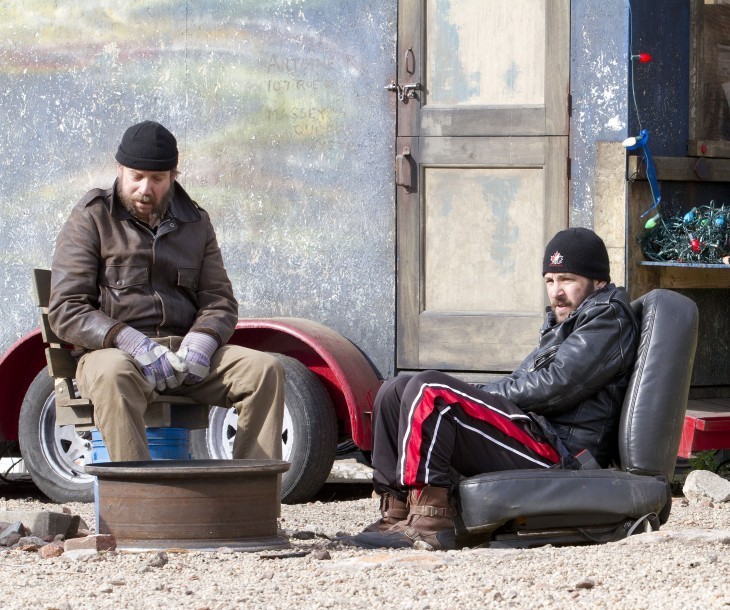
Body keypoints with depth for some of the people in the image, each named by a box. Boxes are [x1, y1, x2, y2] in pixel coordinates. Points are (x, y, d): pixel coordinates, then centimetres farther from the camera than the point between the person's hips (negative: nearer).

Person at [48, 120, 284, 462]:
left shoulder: (195, 223, 16)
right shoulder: (91, 219, 2)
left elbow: (220, 300, 13)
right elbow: (65, 310, -6)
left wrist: (200, 344, -11)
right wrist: (132, 343, -20)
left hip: (185, 354, 5)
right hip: (113, 352, -5)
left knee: (266, 370, -18)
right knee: (114, 375, -40)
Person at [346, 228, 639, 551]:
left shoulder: (609, 318, -2)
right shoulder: (562, 323, 29)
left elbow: (555, 386, -14)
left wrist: (482, 394, -5)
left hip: (558, 449, -11)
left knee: (429, 392, -24)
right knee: (396, 391, 8)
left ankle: (428, 523, -31)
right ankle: (395, 516, -5)